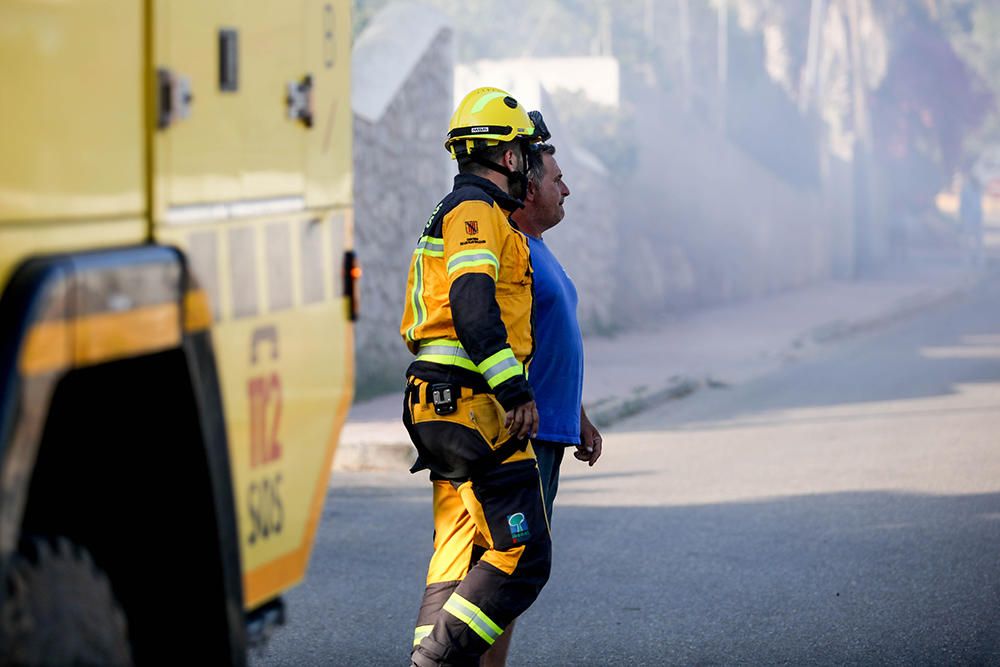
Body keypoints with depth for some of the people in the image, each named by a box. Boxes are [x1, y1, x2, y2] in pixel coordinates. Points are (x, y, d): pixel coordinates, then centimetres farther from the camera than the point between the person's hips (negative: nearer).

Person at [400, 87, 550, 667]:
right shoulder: (478, 212, -8)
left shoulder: (450, 216, 24)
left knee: (459, 554, 9)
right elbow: (472, 307, -23)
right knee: (522, 554, -11)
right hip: (478, 407, -11)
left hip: (442, 410, 11)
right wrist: (516, 390, -27)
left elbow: (419, 324, 27)